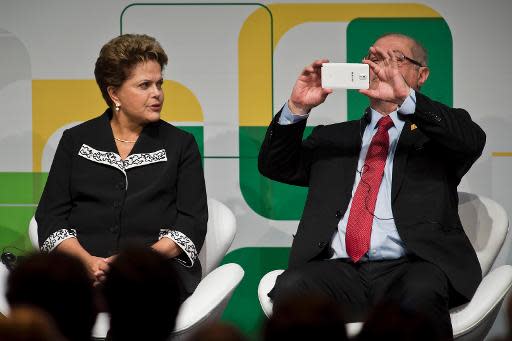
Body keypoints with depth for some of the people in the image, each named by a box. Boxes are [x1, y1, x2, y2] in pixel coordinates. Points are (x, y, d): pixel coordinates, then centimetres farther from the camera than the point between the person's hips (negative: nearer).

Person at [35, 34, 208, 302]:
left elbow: (192, 222, 7)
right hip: (83, 269, 1)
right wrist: (88, 260, -10)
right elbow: (50, 215, 10)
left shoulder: (180, 144, 16)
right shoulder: (75, 141, 18)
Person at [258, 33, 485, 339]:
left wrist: (406, 98, -17)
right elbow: (273, 166, 18)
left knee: (422, 290, -38)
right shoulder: (333, 138, 27)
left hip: (409, 268, -2)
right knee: (290, 286, -31)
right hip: (339, 271, 2)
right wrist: (297, 108, 1)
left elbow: (472, 140, -5)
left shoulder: (434, 133, 17)